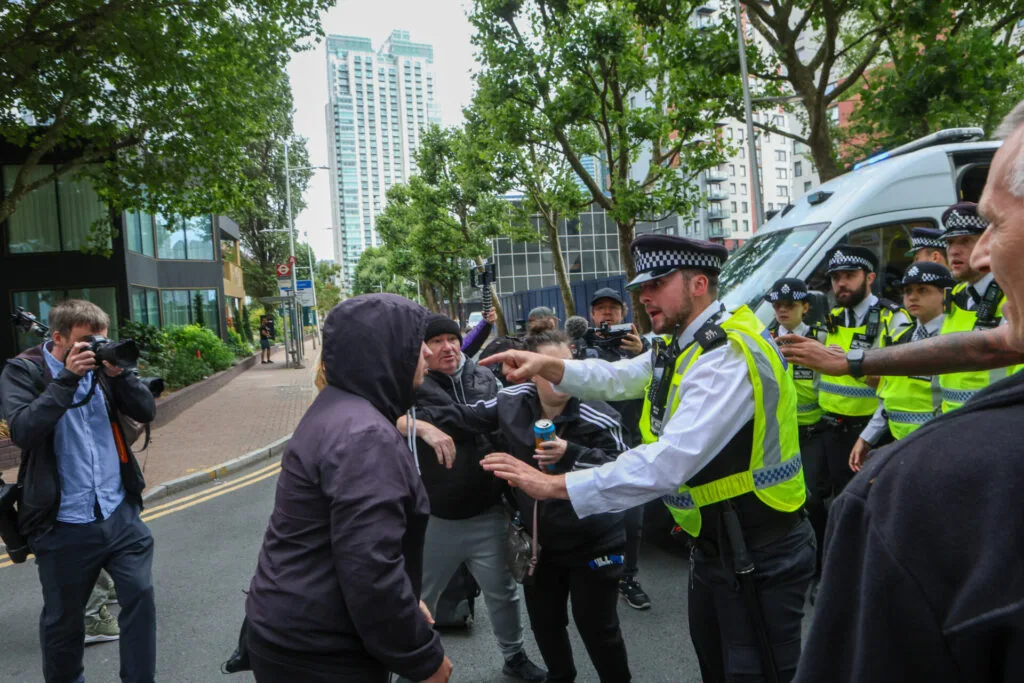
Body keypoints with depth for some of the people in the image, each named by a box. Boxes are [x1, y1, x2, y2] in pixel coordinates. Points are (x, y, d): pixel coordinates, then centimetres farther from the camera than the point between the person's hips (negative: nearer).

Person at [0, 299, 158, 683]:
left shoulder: (101, 366, 5)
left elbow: (146, 412, -1)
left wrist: (118, 373, -14)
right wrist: (67, 378, -23)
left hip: (121, 514, 3)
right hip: (64, 526, -3)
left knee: (140, 597, 2)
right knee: (63, 619, 14)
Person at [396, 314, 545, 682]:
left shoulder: (483, 377, 2)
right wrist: (421, 427, -37)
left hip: (488, 513, 3)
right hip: (433, 519, -3)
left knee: (503, 592, 20)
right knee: (421, 599, 15)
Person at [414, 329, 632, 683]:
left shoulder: (598, 416, -21)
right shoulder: (512, 402, -8)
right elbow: (467, 416, 1)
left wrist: (571, 454, -37)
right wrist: (418, 418, -11)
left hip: (593, 542, -4)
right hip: (539, 539, 5)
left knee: (596, 625, 7)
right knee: (544, 620, 21)